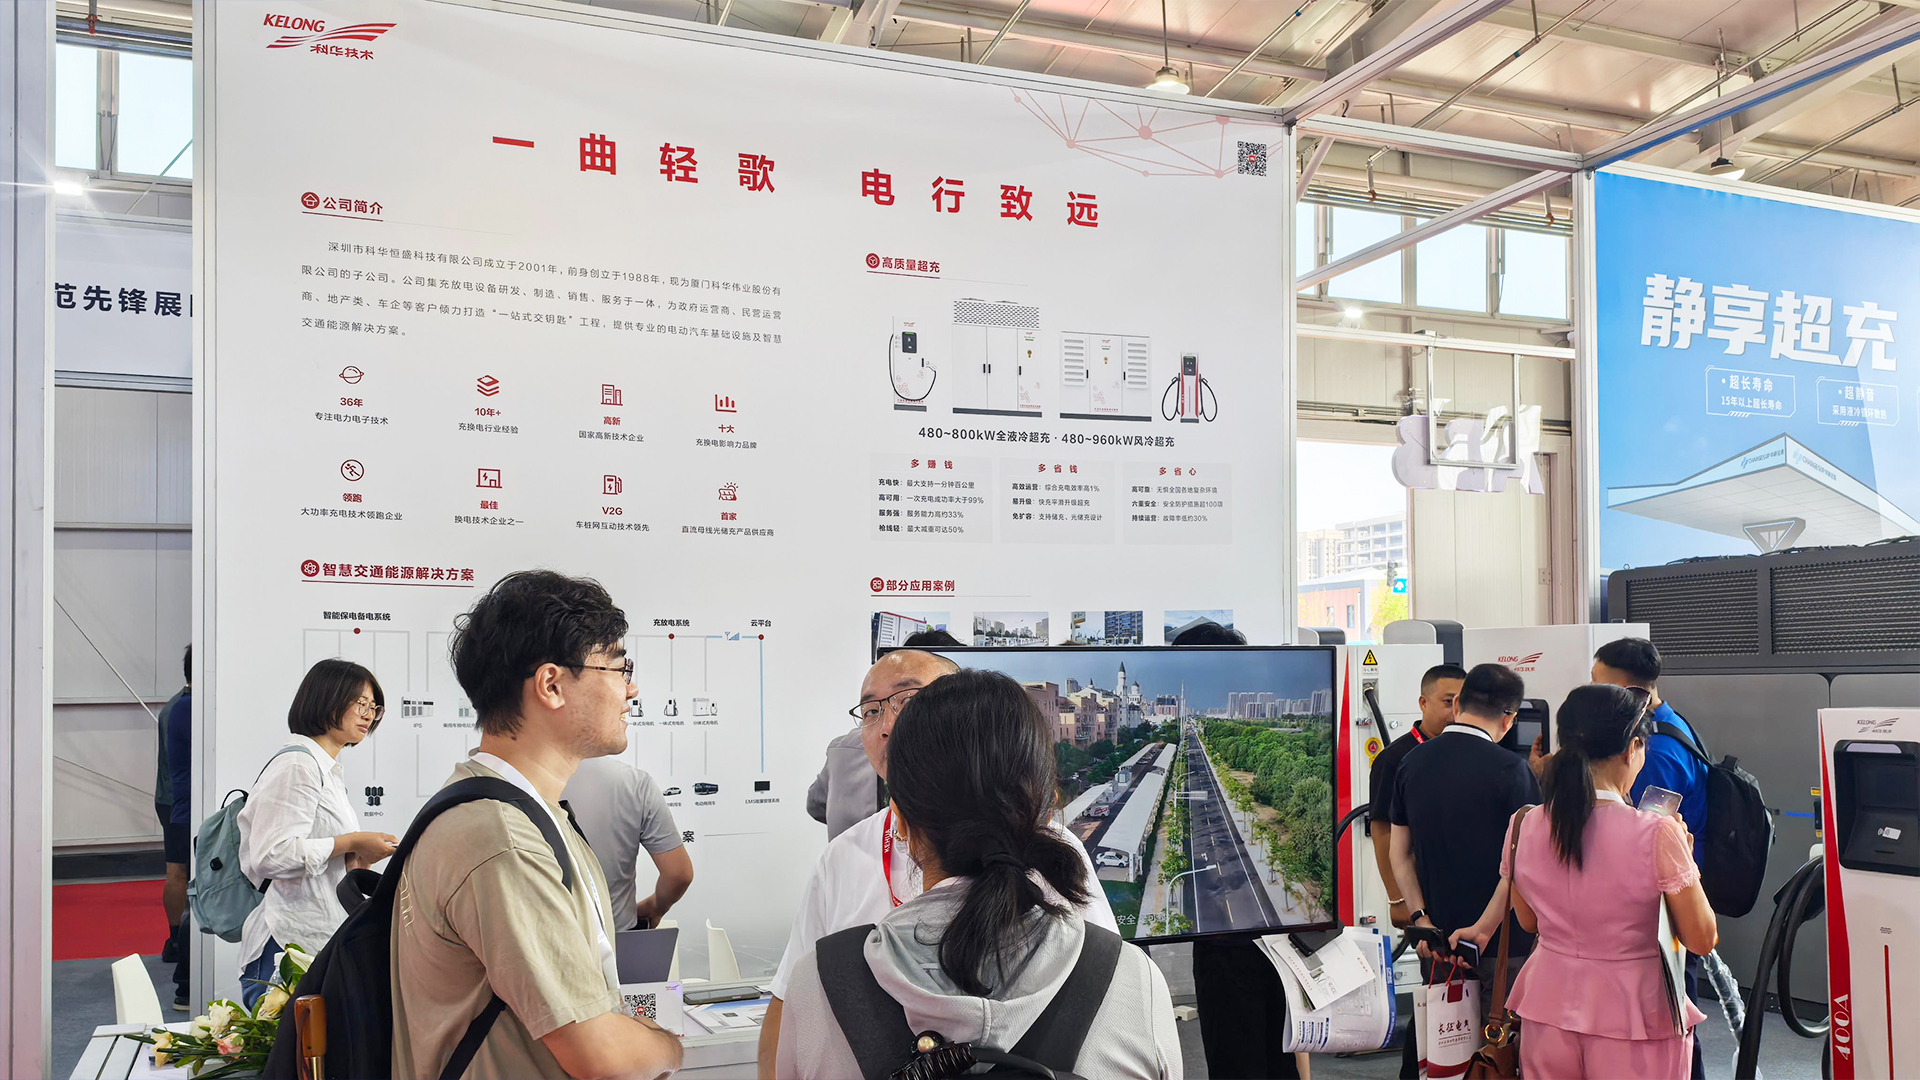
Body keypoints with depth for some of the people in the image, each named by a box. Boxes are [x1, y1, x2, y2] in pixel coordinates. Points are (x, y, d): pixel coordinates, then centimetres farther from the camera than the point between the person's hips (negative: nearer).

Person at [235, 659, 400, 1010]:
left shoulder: (331, 770, 20)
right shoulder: (297, 765, -11)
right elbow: (270, 855, -20)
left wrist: (354, 860, 9)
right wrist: (349, 843, -14)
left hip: (322, 940, 9)